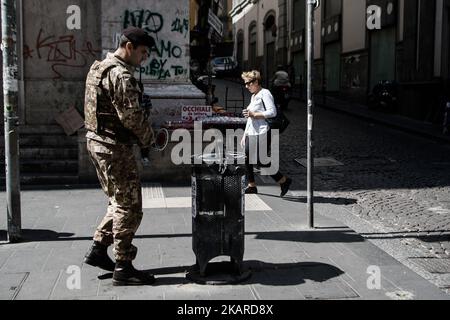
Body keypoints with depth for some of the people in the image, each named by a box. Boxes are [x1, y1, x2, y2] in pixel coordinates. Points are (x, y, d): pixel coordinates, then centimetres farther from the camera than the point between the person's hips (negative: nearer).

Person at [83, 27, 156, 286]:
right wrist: (149, 138, -5)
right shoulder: (121, 75, -17)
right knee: (129, 206, -3)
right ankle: (123, 268, 3)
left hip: (97, 142, 10)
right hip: (115, 147, -10)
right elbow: (132, 115, -22)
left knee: (120, 201, 21)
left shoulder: (99, 67, 15)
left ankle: (98, 250, 25)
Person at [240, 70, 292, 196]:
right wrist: (245, 135, 23)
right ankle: (252, 186, 17)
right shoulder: (254, 96, 20)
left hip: (261, 135, -9)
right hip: (251, 134, 9)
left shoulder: (265, 94, -8)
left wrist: (254, 114, -19)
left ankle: (284, 181, 8)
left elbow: (272, 112, -21)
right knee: (247, 160, 5)